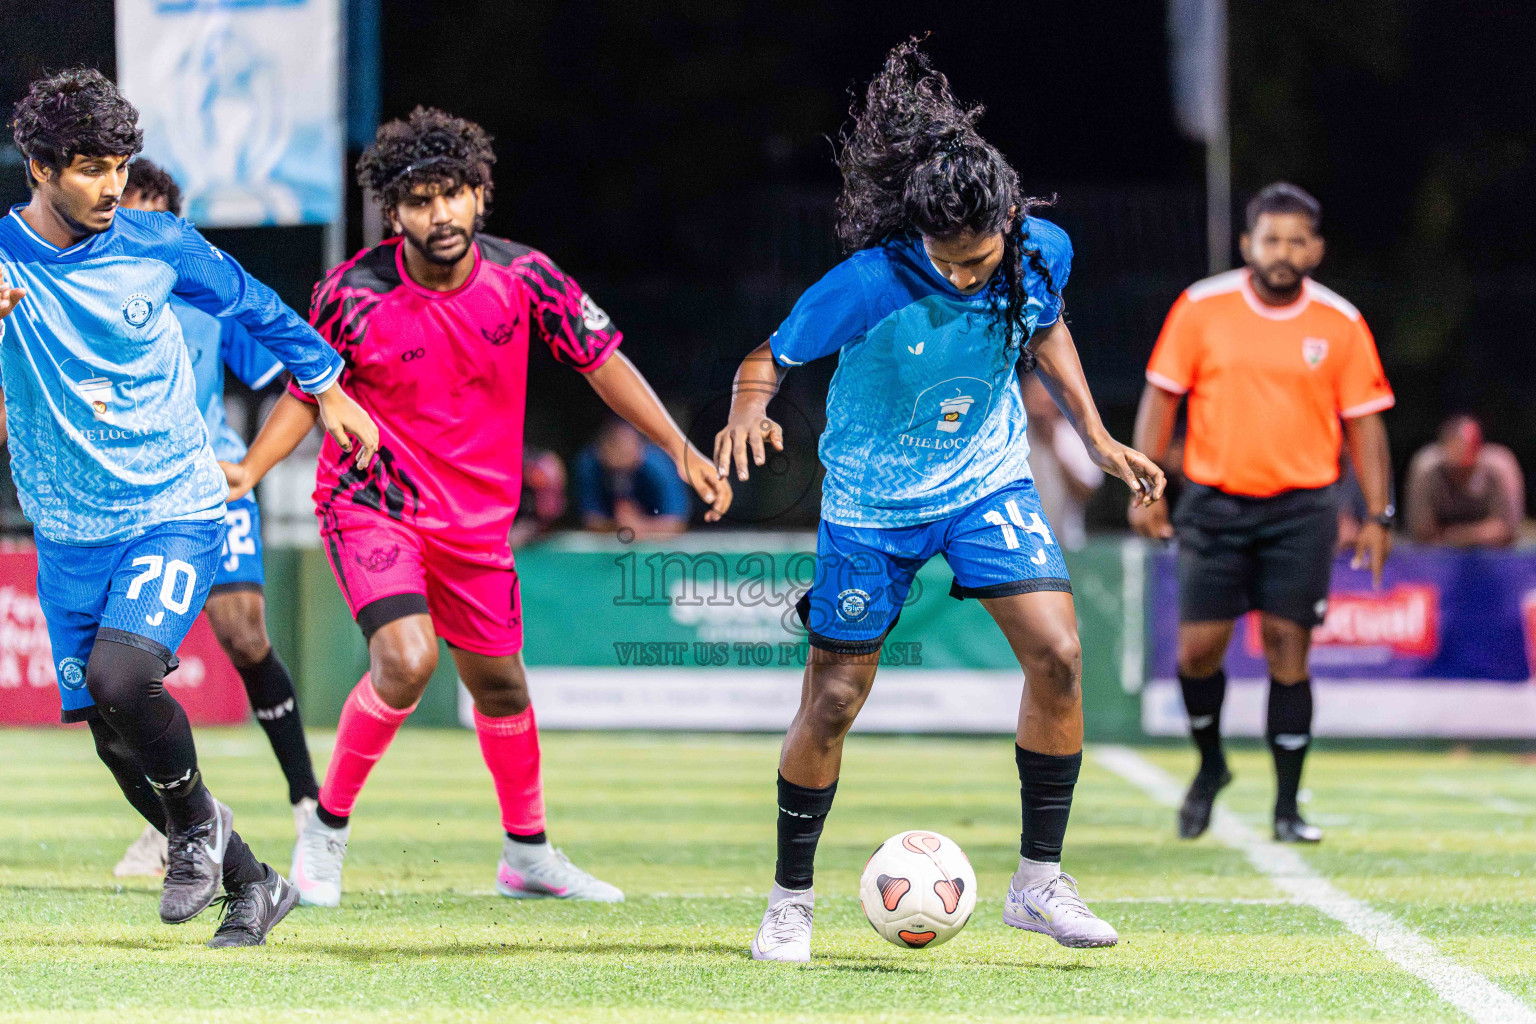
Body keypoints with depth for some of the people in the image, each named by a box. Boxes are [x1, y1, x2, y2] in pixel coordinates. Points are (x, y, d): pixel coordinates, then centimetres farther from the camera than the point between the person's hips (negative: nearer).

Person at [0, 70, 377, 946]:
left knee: (119, 675, -27)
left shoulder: (157, 244, -4)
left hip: (176, 511, -3)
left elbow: (255, 306, 13)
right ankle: (251, 884, 20)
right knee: (115, 738, 3)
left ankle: (198, 821, 0)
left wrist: (328, 387, 21)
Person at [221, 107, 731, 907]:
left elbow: (600, 359, 2)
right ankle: (326, 828, -8)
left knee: (500, 686, 15)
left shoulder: (523, 277, -10)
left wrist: (680, 449, -3)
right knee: (407, 658, -26)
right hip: (373, 505, -4)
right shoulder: (354, 294, -18)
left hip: (476, 519, 4)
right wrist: (249, 470, -19)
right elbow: (307, 391, -4)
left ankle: (528, 855, 36)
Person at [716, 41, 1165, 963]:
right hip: (873, 499, -3)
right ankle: (793, 899, 22)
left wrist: (1097, 435, 7)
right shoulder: (870, 284, -28)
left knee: (1058, 652, -16)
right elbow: (770, 357, -18)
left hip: (989, 481, 3)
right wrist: (749, 411, -40)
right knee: (834, 701, 3)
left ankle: (1039, 880, -4)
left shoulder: (1044, 253, -15)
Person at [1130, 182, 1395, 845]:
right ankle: (1210, 766, 25)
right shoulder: (1201, 309, -1)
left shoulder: (1341, 324, 1)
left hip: (1301, 509, 0)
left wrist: (1377, 516, 0)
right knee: (1198, 647, -2)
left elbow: (1364, 421, 6)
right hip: (1215, 502, 1)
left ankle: (1287, 808, 1)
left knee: (1288, 650, -6)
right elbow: (1161, 396, 5)